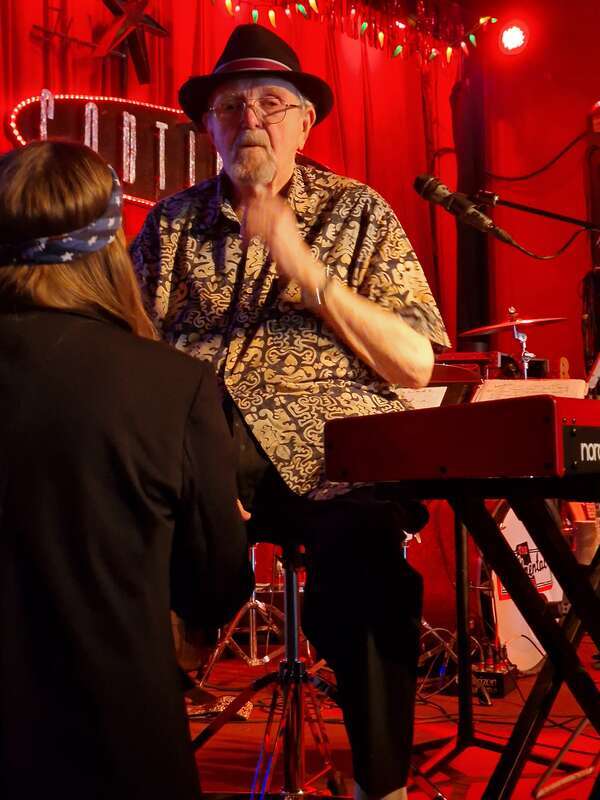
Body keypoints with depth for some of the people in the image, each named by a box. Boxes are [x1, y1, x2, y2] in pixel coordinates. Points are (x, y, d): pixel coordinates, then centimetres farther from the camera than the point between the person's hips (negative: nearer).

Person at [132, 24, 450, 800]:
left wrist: (308, 271, -10)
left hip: (328, 457, -1)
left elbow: (415, 366, 1)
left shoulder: (359, 213, 10)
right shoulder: (171, 222, 14)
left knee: (362, 572, -33)